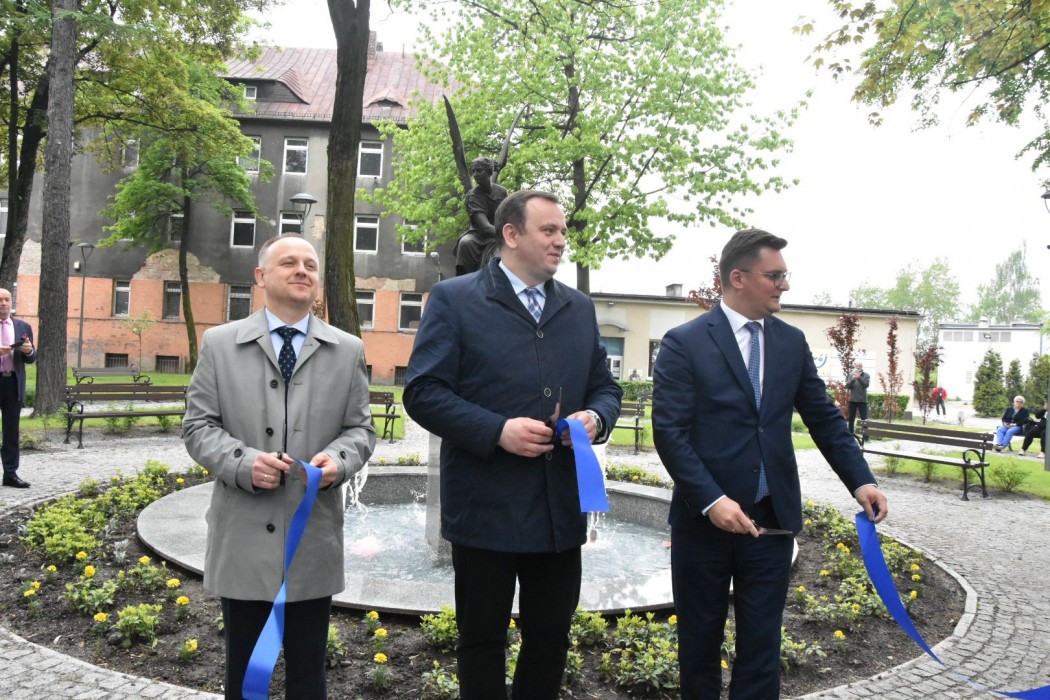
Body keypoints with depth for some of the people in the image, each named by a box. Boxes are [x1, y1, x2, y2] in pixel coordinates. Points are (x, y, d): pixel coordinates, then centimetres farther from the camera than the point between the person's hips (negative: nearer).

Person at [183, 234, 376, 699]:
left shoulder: (348, 350, 6)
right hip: (242, 537, 0)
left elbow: (360, 428, 7)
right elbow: (198, 425, 2)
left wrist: (338, 459, -15)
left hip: (314, 537, 1)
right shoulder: (219, 344, 3)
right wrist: (243, 462, -16)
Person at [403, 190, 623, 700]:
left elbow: (605, 388, 17)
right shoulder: (454, 299, -4)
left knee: (551, 638, 15)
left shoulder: (580, 308, 12)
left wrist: (595, 418, -6)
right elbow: (422, 392, -9)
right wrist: (497, 431, -20)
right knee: (482, 639, 13)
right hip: (485, 509, -4)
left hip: (561, 510, 5)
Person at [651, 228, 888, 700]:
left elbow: (824, 418, 9)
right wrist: (712, 500, -22)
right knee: (700, 641, 14)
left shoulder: (792, 342, 6)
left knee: (761, 643, 11)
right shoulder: (684, 343, -9)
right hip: (704, 518, -3)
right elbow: (669, 432, -14)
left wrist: (861, 481, -3)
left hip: (771, 518, 4)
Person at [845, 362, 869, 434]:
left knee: (864, 419, -4)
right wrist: (853, 379, -18)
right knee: (851, 419, 6)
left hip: (863, 400, -2)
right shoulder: (851, 375, 6)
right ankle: (850, 435, 13)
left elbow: (866, 385, -13)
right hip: (852, 400, 2)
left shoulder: (866, 375, 1)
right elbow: (847, 386, -2)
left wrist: (859, 378, -25)